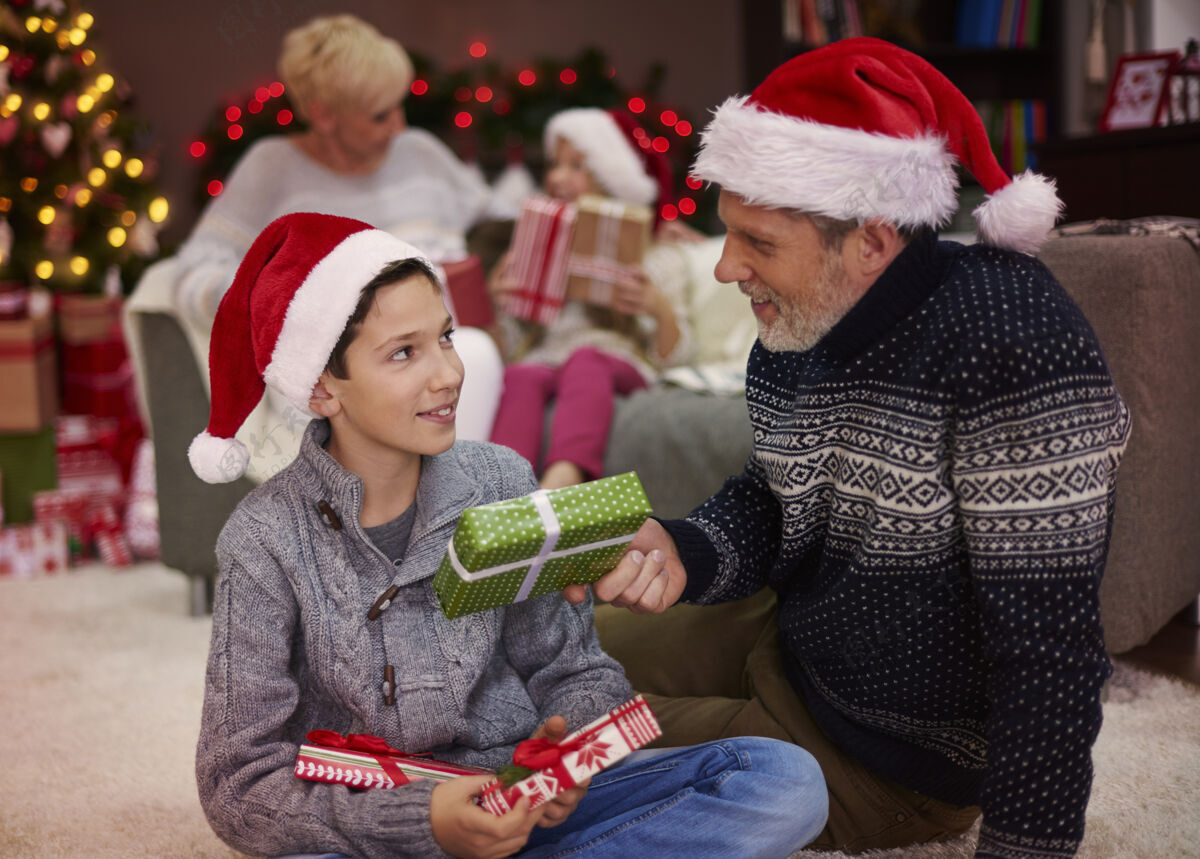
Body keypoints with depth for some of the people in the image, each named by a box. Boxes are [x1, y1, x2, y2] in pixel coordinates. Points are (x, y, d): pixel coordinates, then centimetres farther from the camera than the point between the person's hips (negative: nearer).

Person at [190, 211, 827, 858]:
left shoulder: (500, 483, -1)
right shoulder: (269, 543, -11)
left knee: (785, 781, -14)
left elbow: (572, 670, 7)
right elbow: (240, 786, -10)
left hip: (526, 801, 4)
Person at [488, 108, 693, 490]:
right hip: (543, 361, 2)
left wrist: (660, 309, -12)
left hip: (620, 364, -2)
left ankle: (561, 480, -62)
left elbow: (672, 356, 9)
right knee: (520, 376, -35)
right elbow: (509, 347, 23)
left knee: (585, 358, -39)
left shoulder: (656, 258, 19)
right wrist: (495, 305, 3)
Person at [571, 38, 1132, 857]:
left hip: (891, 752, -7)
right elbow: (767, 505, 6)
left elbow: (1050, 641, -31)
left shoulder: (1009, 338, -32)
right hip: (790, 638, 8)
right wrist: (678, 553, -16)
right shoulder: (794, 330, -6)